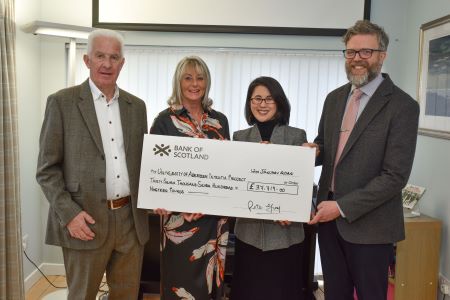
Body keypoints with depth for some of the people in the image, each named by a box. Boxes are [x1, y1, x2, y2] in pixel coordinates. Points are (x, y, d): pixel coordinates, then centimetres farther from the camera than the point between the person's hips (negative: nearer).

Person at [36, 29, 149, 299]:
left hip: (132, 220, 4)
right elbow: (47, 168, -5)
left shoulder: (137, 106, 9)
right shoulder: (62, 102, -4)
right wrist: (69, 213, -14)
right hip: (85, 221, -4)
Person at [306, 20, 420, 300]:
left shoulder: (402, 106, -12)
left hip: (369, 223, -5)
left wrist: (343, 207, -18)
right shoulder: (334, 98, 8)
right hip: (329, 215, 6)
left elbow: (395, 176, -17)